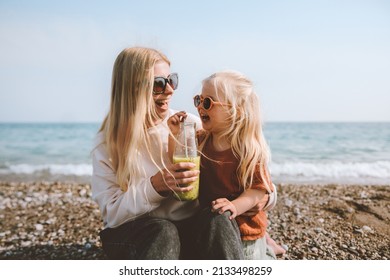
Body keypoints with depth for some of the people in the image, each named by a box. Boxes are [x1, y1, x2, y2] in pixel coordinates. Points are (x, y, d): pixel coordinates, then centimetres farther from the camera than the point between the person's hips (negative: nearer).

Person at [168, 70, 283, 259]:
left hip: (244, 228, -5)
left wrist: (235, 206, -36)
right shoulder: (199, 140, -3)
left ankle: (265, 247, 34)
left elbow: (258, 189, -20)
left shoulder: (248, 149, -20)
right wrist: (174, 134, -10)